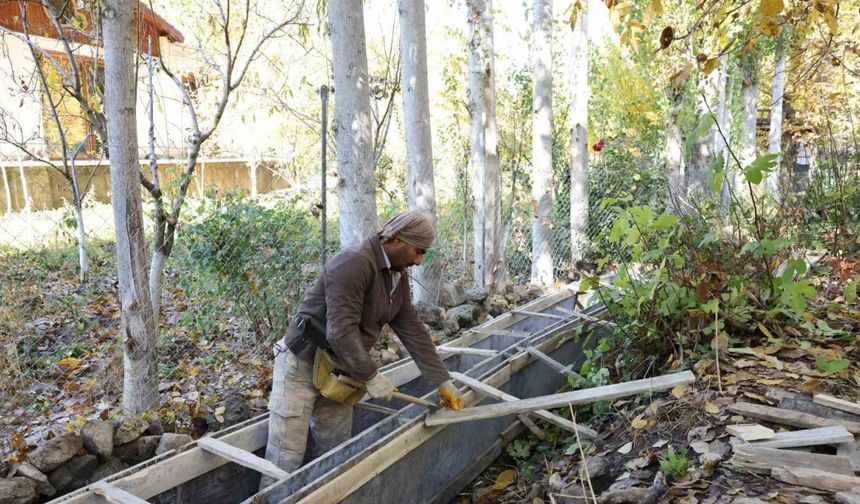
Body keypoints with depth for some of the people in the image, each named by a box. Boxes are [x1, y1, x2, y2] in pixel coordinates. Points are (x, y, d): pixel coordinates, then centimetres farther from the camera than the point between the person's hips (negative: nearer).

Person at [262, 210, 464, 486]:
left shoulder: (398, 276, 5)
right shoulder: (354, 264, -24)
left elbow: (413, 330, 7)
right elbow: (342, 331, -29)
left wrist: (443, 382, 5)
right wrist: (371, 376, -20)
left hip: (339, 371, 9)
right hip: (302, 365, -9)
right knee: (285, 462, -3)